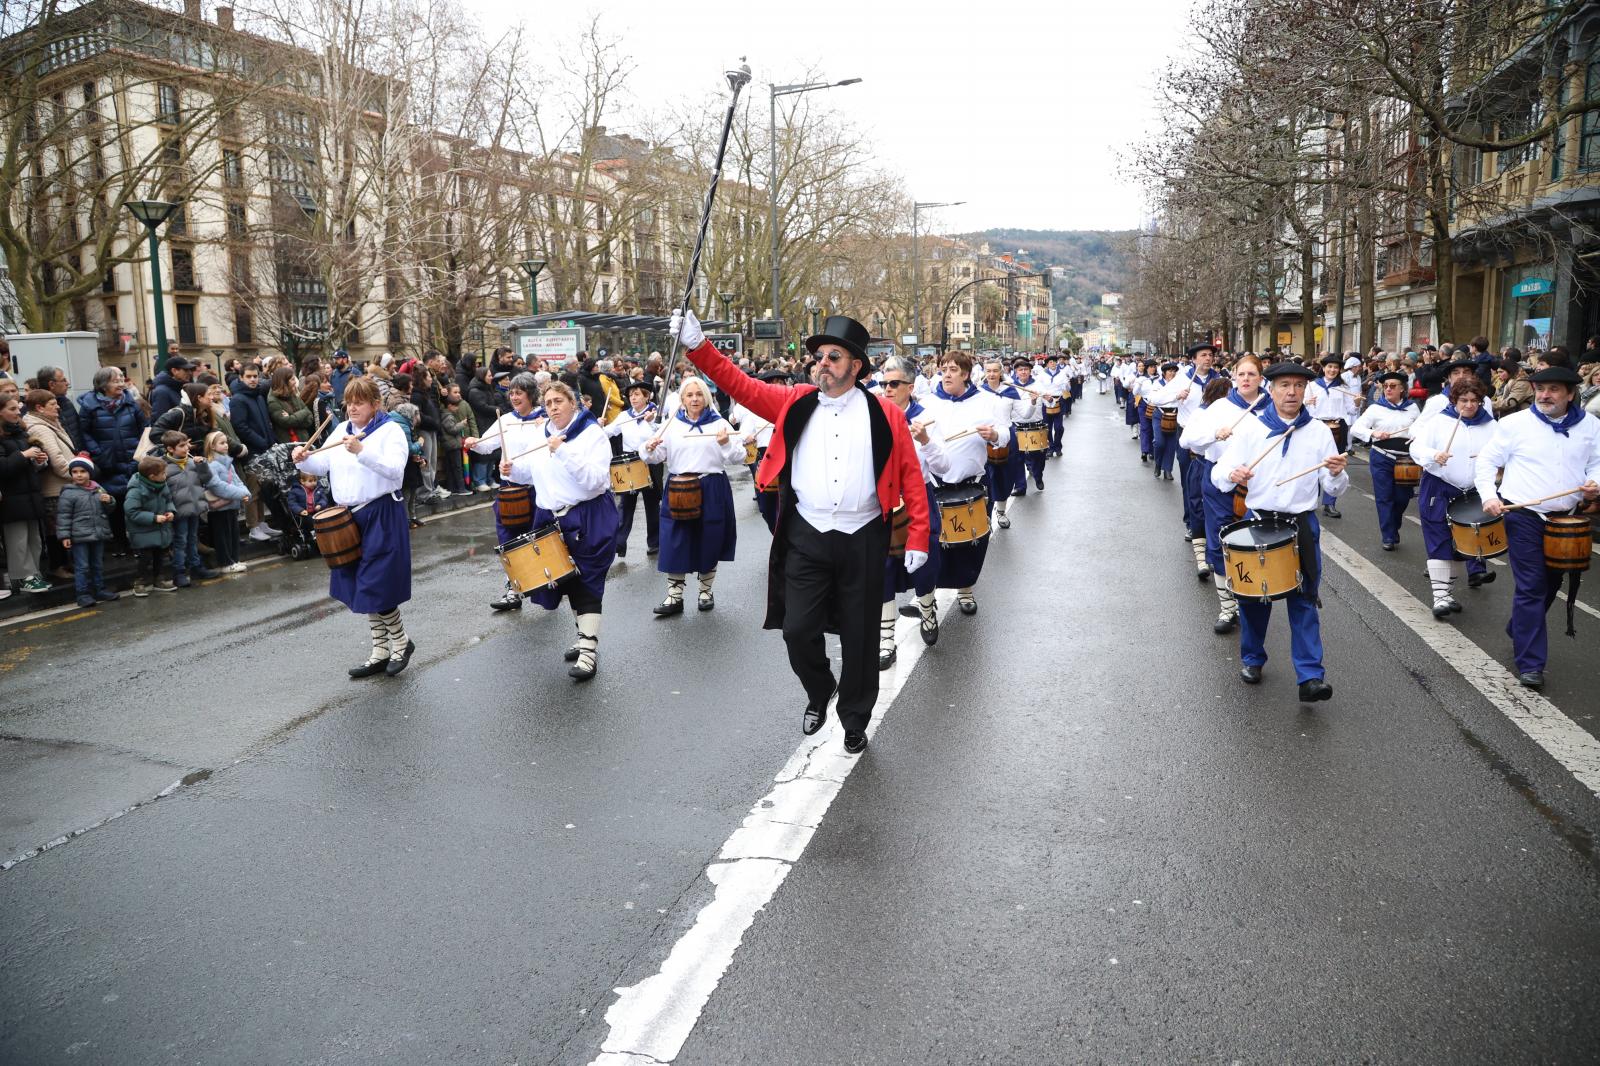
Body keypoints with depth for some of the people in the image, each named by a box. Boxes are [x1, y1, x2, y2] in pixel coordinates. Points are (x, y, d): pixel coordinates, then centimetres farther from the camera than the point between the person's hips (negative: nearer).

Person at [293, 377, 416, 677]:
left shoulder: (390, 430, -7)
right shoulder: (340, 430, 13)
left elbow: (395, 469, -21)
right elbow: (321, 465, 9)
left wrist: (362, 452, -32)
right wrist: (304, 459, -12)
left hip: (381, 516, -7)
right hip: (349, 516, 7)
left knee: (375, 588, -7)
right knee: (361, 589, 11)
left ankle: (402, 642, 15)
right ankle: (381, 652, 21)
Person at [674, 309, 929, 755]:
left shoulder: (885, 415, -2)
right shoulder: (795, 403, 3)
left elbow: (911, 477, -1)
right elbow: (740, 384, -4)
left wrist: (918, 536, -6)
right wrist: (697, 345, -17)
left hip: (862, 541, -1)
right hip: (806, 538, 1)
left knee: (859, 636, 10)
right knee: (798, 629, 1)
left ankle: (855, 721, 30)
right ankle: (819, 692, 33)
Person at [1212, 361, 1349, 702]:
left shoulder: (1319, 432, 2)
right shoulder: (1249, 427, -1)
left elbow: (1333, 489, 3)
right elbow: (1219, 474, -7)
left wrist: (1337, 474, -20)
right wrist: (1231, 475, -30)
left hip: (1302, 524, 0)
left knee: (1304, 600, 0)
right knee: (1253, 595, 11)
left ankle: (1311, 676, -1)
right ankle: (1252, 659, 31)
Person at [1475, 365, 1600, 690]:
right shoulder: (1515, 423, -5)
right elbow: (1486, 461, -1)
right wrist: (1489, 495, -14)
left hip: (1565, 518, 5)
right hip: (1523, 516, -5)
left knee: (1550, 584, 17)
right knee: (1531, 588, -7)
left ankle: (1518, 631, 41)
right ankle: (1530, 663, -3)